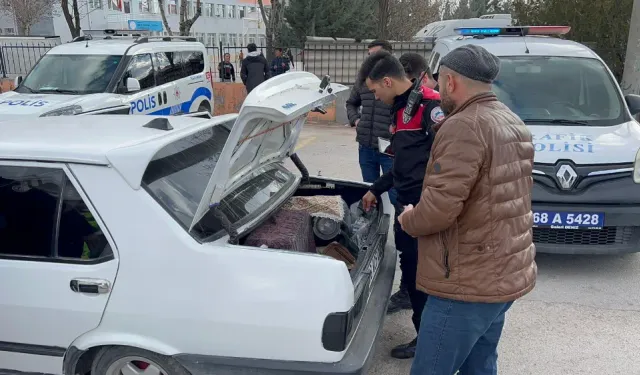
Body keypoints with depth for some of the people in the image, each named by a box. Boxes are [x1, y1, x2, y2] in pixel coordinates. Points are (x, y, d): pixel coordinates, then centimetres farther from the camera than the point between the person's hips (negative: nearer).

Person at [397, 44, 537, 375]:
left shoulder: (463, 127, -18)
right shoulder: (515, 124, 13)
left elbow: (439, 207, -25)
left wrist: (408, 220, -5)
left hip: (469, 282, -10)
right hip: (508, 273, 10)